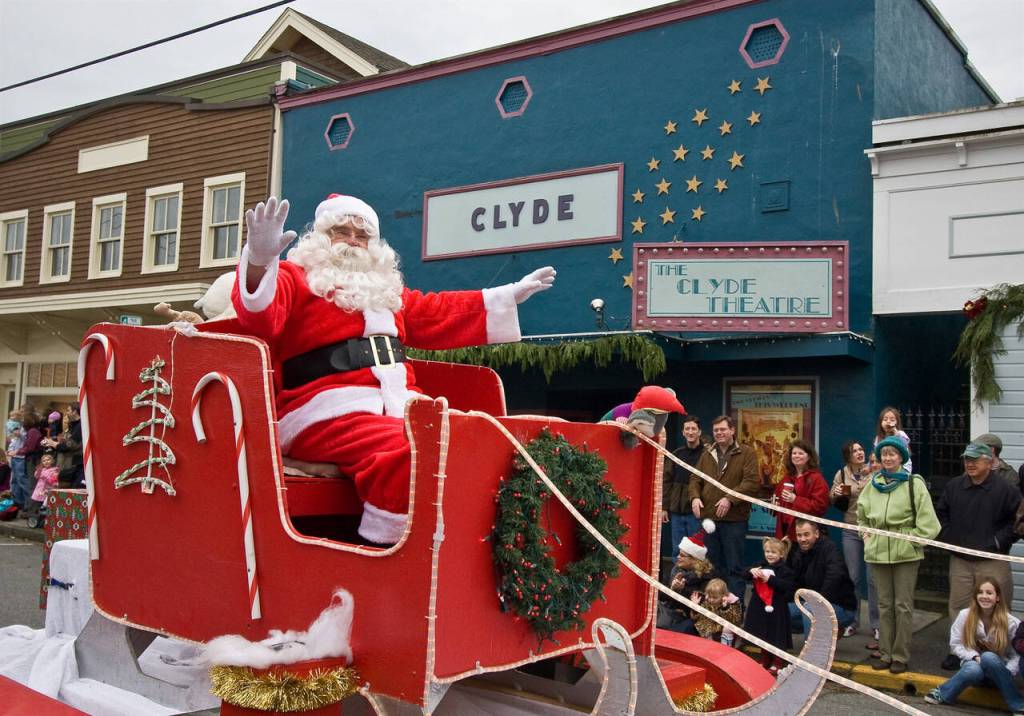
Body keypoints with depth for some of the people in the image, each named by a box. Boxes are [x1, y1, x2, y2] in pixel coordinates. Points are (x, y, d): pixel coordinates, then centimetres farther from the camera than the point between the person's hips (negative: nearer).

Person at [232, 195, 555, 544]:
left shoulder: (384, 288, 30)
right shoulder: (296, 277, 10)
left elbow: (436, 314, 40)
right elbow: (260, 316, -11)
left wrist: (510, 295, 39)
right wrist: (259, 261, -34)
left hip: (400, 406, 7)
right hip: (329, 411, -6)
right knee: (406, 452, -35)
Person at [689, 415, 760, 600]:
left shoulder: (746, 453, -3)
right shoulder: (707, 454, 14)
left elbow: (752, 482, -13)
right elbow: (695, 479, 14)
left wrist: (730, 499, -21)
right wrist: (695, 497, -6)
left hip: (734, 519, -5)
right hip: (708, 517, 5)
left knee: (734, 567, 0)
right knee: (713, 566, 13)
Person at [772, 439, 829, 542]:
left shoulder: (816, 478, -6)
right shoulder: (787, 477, 18)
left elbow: (820, 506, -15)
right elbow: (778, 496, 30)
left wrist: (796, 500, -21)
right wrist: (775, 502, 6)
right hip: (784, 528, 7)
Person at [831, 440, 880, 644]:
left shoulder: (875, 471, -7)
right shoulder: (842, 474, 3)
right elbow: (833, 501, 12)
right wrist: (836, 494, -9)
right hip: (851, 531, 3)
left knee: (873, 579, 1)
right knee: (853, 578, 11)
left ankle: (876, 625, 12)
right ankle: (851, 621, 23)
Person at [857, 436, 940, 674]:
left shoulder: (914, 483, -6)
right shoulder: (873, 484, 9)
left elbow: (926, 521, -8)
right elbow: (861, 513, 23)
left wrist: (911, 539, -10)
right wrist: (866, 534, 11)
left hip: (906, 553, -4)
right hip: (878, 552, 5)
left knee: (903, 605, 1)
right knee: (884, 605, 11)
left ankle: (901, 656, 10)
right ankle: (885, 653, 19)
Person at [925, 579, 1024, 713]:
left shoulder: (1011, 622, -8)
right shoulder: (965, 615, -7)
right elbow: (955, 644, 0)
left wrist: (1007, 674, -20)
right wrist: (974, 656, -16)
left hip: (998, 668, 0)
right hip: (973, 663, 0)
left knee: (988, 657, -36)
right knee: (973, 670, -37)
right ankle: (944, 695, -15)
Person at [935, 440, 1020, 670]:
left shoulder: (1005, 489, -8)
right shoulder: (953, 486, 5)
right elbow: (940, 513, 17)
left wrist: (999, 541, -9)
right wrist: (948, 537, 6)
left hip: (992, 562, -4)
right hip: (959, 560, 4)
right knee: (958, 608, 9)